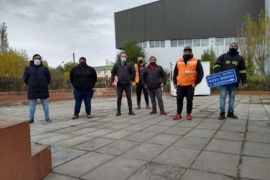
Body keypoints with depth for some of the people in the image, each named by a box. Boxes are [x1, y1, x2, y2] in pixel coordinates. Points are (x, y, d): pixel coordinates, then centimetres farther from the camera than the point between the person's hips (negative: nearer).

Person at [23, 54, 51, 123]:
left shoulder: (44, 68, 2)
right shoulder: (28, 68, 2)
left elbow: (48, 78, 9)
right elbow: (25, 79, 7)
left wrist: (44, 85, 7)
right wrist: (30, 85, 8)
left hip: (43, 90, 0)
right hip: (32, 90, 0)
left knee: (45, 104, 6)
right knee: (32, 105, 6)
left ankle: (47, 118, 14)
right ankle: (31, 119, 15)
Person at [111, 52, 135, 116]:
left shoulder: (129, 65, 5)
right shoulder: (116, 65, 5)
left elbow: (133, 72, 11)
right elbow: (113, 73, 7)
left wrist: (130, 78, 1)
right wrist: (112, 81, -1)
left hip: (127, 84, 0)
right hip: (119, 84, 0)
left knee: (129, 98, 3)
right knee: (119, 98, 3)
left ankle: (130, 111, 10)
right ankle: (118, 111, 10)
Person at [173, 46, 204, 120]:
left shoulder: (196, 61, 1)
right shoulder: (179, 61, 11)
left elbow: (200, 73, -2)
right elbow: (175, 72, 15)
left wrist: (196, 82, -10)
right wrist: (175, 82, 7)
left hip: (190, 85, -3)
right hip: (180, 85, 3)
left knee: (189, 100, 2)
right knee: (179, 99, 5)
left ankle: (188, 114, 16)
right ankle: (178, 114, 17)